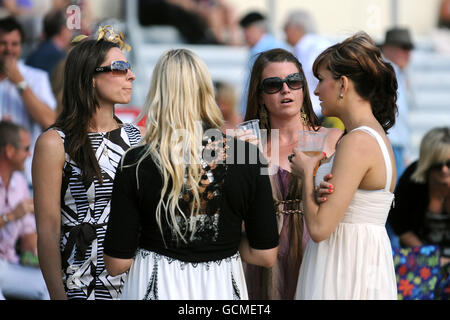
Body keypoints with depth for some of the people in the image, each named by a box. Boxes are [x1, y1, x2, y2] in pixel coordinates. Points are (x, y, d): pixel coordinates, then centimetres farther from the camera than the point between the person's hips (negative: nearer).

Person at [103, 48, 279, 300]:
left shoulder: (136, 164, -12)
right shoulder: (248, 157, -9)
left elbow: (117, 264, -10)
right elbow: (266, 255, -5)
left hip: (157, 287, -1)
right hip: (221, 286, 1)